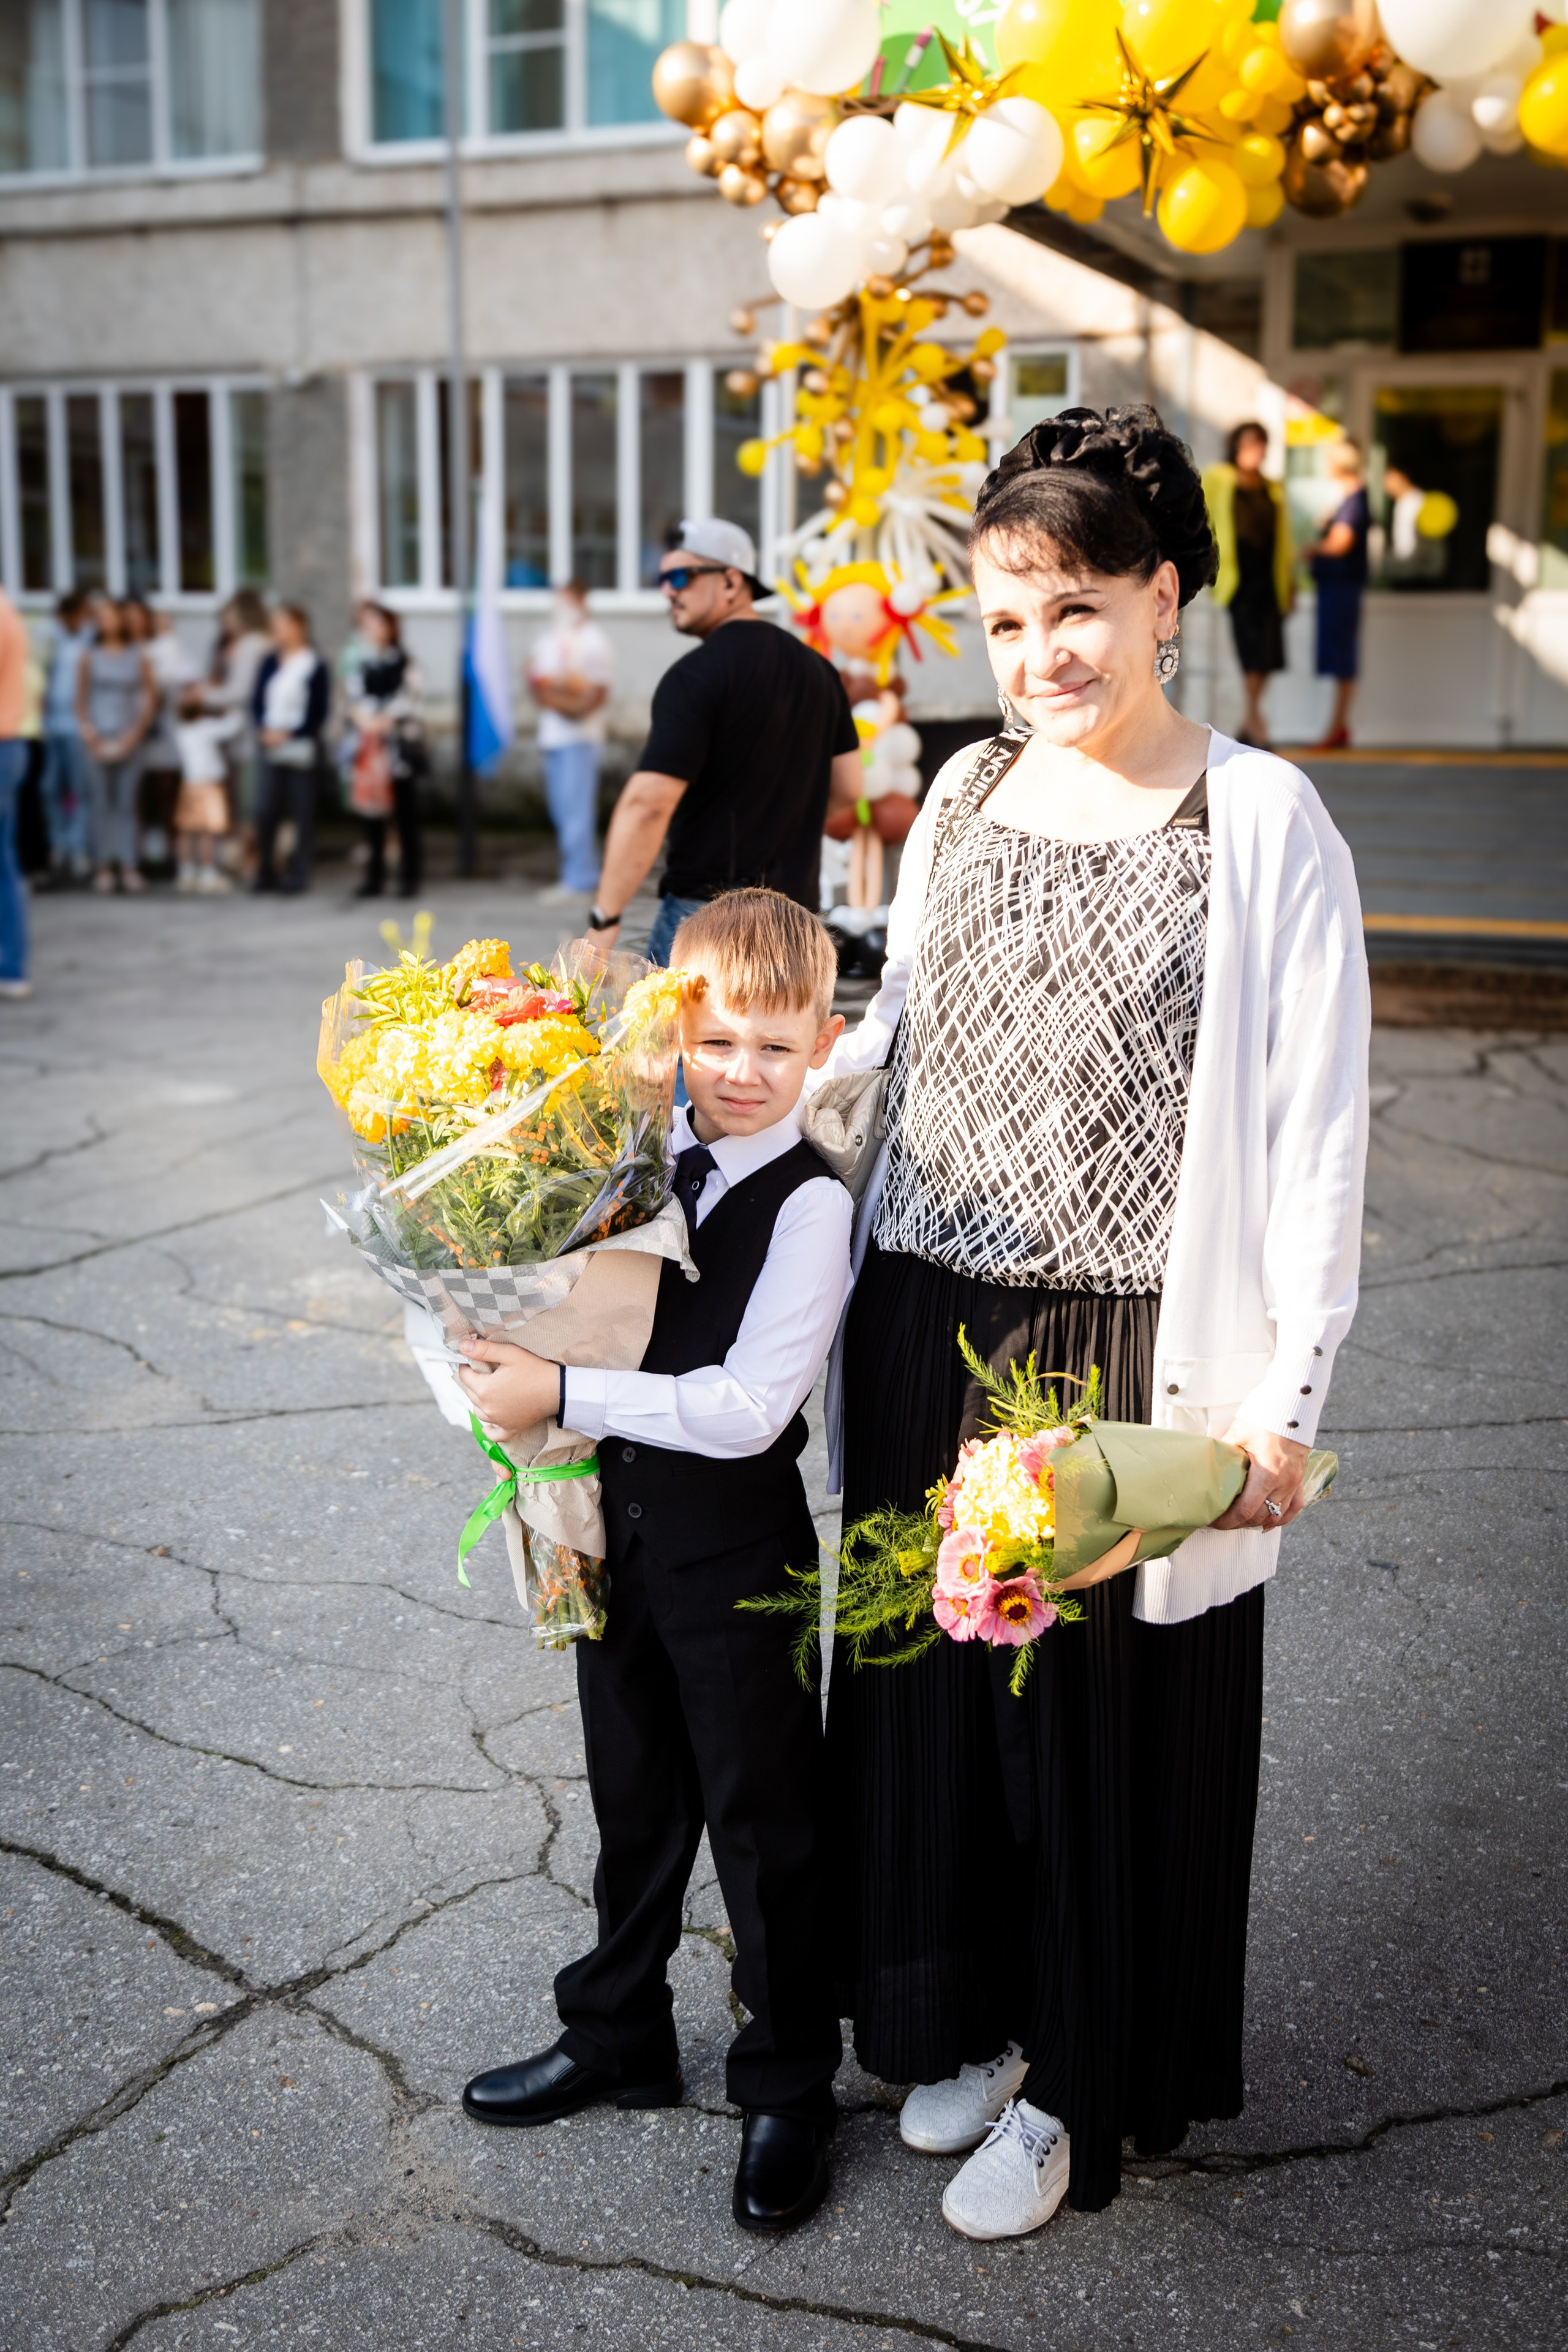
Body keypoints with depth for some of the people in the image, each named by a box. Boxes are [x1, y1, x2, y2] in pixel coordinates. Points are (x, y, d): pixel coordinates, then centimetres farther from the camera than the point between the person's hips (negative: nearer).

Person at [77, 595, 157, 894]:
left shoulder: (138, 657, 6)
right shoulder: (90, 658, 4)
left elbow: (151, 698, 6)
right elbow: (81, 701, 6)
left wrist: (134, 733, -3)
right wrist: (91, 737, -6)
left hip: (130, 740, 0)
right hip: (98, 740, 0)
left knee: (128, 802, -2)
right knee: (102, 803, -1)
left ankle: (130, 867, 0)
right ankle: (104, 867, 2)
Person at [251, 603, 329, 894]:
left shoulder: (314, 666, -5)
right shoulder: (271, 662, 9)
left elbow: (319, 712, -7)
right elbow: (257, 701, 11)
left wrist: (289, 734, -14)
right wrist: (265, 730, -6)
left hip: (302, 747, -4)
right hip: (271, 749, 4)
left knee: (302, 812, 1)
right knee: (266, 810, -1)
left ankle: (299, 872, 9)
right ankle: (265, 872, 9)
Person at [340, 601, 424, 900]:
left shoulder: (404, 660, -1)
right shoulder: (357, 661, 8)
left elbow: (410, 695, -6)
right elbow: (352, 696, 6)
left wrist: (385, 719, -14)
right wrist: (365, 720, -11)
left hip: (400, 742, -3)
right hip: (367, 744, 3)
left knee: (406, 810, -1)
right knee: (371, 810, 6)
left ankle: (409, 876, 5)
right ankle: (375, 876, 13)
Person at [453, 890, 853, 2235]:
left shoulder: (808, 1206, -18)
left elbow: (745, 1408, -25)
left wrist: (564, 1395, -25)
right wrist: (513, 1358, -9)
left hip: (737, 1555, -6)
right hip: (622, 1535, 6)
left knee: (765, 1828, 8)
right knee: (635, 1807, 22)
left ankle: (789, 2092, 28)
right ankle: (618, 2038, 43)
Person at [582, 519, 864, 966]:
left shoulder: (697, 674, -12)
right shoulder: (817, 669, 11)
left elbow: (649, 803, -20)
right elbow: (849, 787, 16)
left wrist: (605, 919, -19)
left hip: (707, 905, -7)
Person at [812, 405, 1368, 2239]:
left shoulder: (1260, 820, -8)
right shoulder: (963, 797, 8)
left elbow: (1315, 1126, -8)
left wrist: (1285, 1399, -11)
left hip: (1134, 1350, -4)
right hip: (928, 1329, 5)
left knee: (1107, 1705, 9)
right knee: (934, 1673, 15)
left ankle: (1072, 2083, 30)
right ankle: (964, 2014, 39)